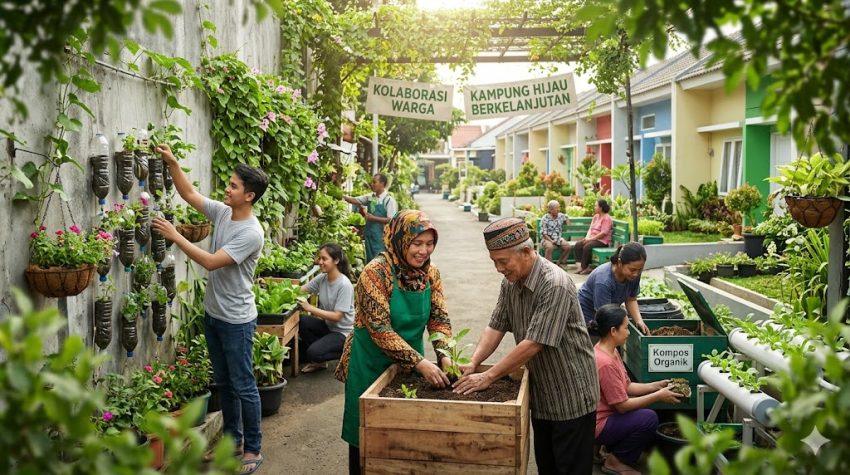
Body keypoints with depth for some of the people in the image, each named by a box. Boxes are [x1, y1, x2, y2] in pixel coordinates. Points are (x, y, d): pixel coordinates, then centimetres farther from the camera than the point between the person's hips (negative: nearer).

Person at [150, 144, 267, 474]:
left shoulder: (251, 233, -24)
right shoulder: (222, 212, 1)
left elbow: (211, 262, -27)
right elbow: (189, 194, 7)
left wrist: (175, 236, -24)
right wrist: (171, 162, -6)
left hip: (236, 320, -8)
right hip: (212, 314, 9)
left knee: (243, 386, 2)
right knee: (224, 382, 19)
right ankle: (233, 437, 34)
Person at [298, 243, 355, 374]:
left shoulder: (344, 285, -22)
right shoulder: (322, 278, -1)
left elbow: (337, 317, -24)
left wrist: (310, 308, -26)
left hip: (343, 332, -7)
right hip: (327, 325, 7)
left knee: (313, 353, -25)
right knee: (302, 322, -20)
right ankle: (318, 360, 0)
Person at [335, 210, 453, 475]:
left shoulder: (430, 273, -4)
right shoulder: (376, 272, -22)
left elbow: (439, 319, -4)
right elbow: (380, 330, -26)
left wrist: (445, 356, -23)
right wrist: (420, 363, -30)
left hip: (411, 361, 5)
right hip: (372, 363, -5)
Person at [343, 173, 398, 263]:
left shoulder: (389, 200, -13)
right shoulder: (370, 197, 7)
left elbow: (391, 220, -18)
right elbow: (355, 200, 7)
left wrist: (373, 218, -20)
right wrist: (342, 196, -7)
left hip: (381, 237, -7)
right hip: (369, 235, 7)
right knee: (370, 260, 13)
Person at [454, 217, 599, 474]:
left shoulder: (554, 285, -26)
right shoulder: (510, 282, 0)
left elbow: (533, 344, -29)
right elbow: (496, 326, 1)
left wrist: (489, 376, -24)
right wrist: (473, 363, -14)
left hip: (570, 396, -8)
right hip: (541, 394, 8)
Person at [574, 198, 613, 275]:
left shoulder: (607, 218, -11)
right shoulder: (596, 216, 15)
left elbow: (603, 233, -19)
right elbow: (591, 228, 14)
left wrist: (591, 239, -20)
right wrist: (587, 237, -5)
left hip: (602, 241, -8)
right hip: (592, 238, 8)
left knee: (587, 247, -31)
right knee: (578, 244, -13)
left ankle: (584, 267, -19)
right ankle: (584, 266, -17)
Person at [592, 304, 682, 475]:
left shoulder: (611, 352, 5)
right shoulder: (605, 362, -26)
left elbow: (627, 386, 11)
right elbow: (622, 406, -22)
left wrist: (656, 386, 1)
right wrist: (658, 396, -15)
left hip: (605, 415, 10)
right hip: (597, 426, -10)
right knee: (649, 418, -18)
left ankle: (605, 449, 15)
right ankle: (615, 461, -1)